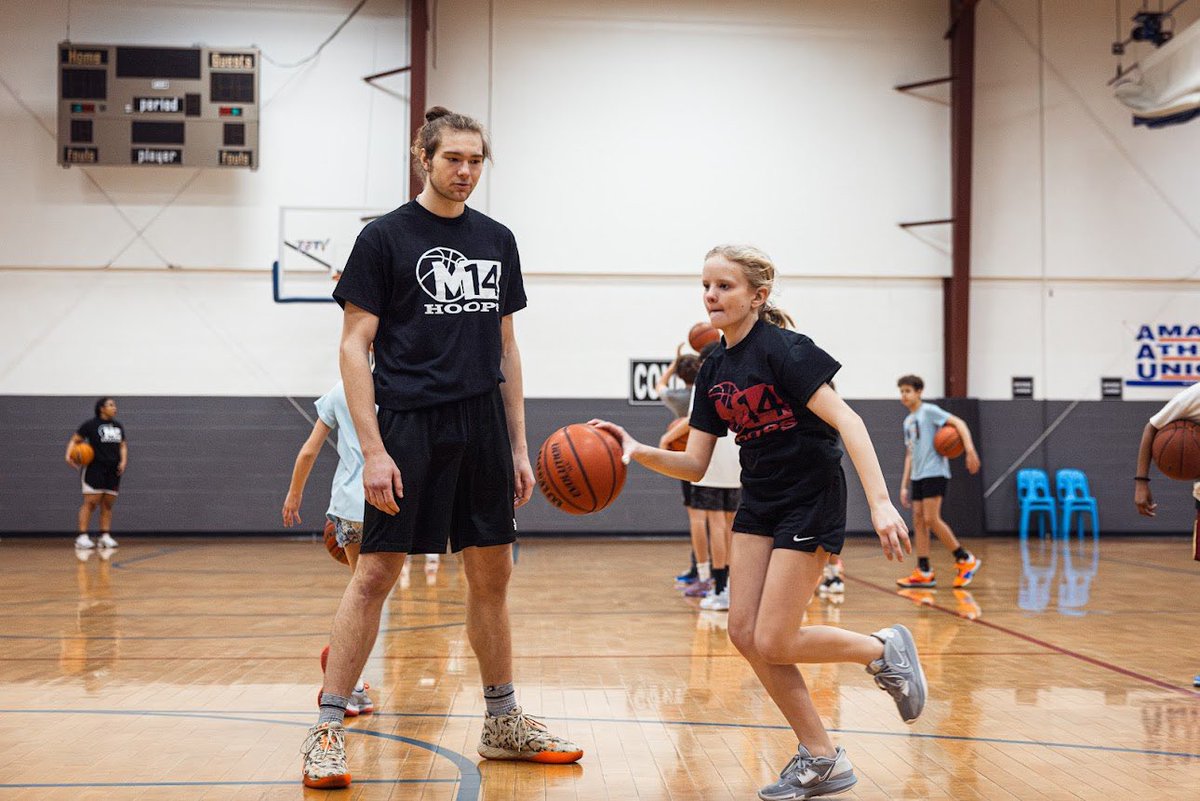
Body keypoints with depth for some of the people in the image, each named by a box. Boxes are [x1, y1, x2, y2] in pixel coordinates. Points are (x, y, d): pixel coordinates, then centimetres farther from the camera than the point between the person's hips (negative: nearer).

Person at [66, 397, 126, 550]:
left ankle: (105, 537, 10)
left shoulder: (118, 426, 12)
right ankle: (82, 537, -10)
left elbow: (123, 445, 19)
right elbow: (74, 440, -3)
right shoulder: (91, 425, -5)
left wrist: (123, 461, 3)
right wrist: (69, 455, -20)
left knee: (108, 504, 6)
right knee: (91, 503, -11)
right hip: (94, 468, -6)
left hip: (113, 470, 6)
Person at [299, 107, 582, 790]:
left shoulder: (497, 240, 13)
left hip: (483, 429, 5)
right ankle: (328, 728, 4)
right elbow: (355, 347, -6)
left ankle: (504, 722, 22)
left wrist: (519, 447, 11)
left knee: (493, 575, 10)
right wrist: (373, 450, -14)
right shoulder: (386, 236, -2)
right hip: (411, 426, -5)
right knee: (375, 574, -5)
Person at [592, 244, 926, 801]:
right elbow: (694, 465, 6)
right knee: (744, 633, 1)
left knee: (772, 644, -10)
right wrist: (638, 452, -12)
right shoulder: (714, 370, 6)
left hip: (812, 499, -8)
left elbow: (845, 420, -23)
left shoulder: (782, 349, -16)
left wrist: (880, 503, -33)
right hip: (759, 500, 8)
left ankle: (884, 651, 16)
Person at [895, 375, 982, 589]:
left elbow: (958, 423, -13)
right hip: (917, 476, 8)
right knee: (918, 521, 3)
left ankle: (966, 559, -2)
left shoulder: (929, 411, -4)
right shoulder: (908, 421, 20)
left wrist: (970, 450, -26)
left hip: (934, 473, -8)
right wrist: (904, 485, 18)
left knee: (931, 519, -14)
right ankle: (924, 572, 4)